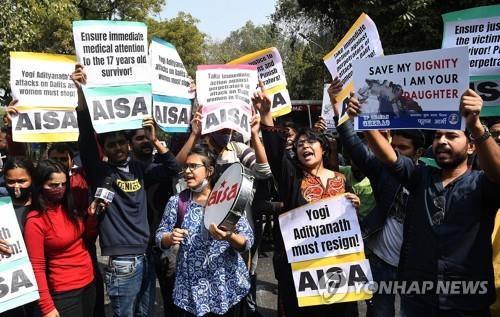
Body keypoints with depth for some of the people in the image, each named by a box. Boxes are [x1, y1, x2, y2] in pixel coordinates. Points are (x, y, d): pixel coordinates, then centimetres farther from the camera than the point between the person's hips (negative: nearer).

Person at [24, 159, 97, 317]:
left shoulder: (69, 206, 1)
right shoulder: (35, 221, -16)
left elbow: (88, 236, 11)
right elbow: (37, 267, -16)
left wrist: (92, 215, -6)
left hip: (89, 281, 6)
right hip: (65, 291, -6)